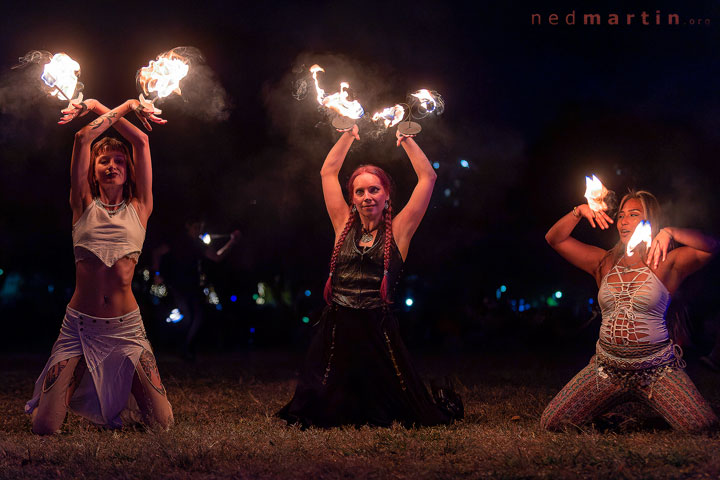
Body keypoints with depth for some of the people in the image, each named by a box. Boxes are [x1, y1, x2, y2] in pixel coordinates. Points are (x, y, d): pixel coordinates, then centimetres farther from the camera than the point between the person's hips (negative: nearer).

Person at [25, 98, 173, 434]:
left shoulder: (139, 208, 9)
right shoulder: (84, 206, 6)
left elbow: (142, 141, 7)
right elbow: (83, 138, 0)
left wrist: (100, 109, 13)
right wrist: (124, 108, 9)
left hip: (126, 330, 1)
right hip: (79, 328, -1)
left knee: (162, 424, -6)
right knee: (44, 428, -9)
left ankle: (120, 397, 28)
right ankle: (78, 384, 26)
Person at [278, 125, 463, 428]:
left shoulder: (397, 231, 4)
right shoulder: (344, 227, 10)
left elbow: (428, 177, 3)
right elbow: (328, 172, 15)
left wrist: (405, 138, 9)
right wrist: (349, 134, 17)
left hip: (377, 334, -2)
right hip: (335, 331, 3)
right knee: (321, 412, 7)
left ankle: (443, 400, 36)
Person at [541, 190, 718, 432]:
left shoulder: (665, 263, -2)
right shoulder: (605, 263, 9)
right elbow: (554, 239, 9)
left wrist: (670, 232, -25)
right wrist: (579, 212, -6)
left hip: (656, 368, -3)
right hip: (607, 366, 3)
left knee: (701, 428, -22)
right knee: (550, 424, -7)